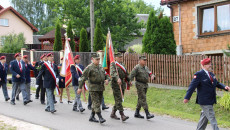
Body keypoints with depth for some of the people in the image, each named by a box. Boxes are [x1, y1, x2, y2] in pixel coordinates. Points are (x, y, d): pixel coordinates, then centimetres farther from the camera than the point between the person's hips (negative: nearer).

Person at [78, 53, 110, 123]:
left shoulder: (101, 67, 12)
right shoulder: (89, 68, -9)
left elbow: (106, 75, 20)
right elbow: (83, 77, -11)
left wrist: (107, 80, -4)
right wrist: (80, 87, -13)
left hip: (101, 88, 8)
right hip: (93, 88, -7)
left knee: (98, 103, 11)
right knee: (96, 103, -10)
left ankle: (92, 117, 22)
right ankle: (100, 118, -13)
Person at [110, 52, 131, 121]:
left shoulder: (122, 64, 17)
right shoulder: (113, 65, -7)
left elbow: (126, 73, 28)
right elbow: (112, 73, -25)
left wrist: (128, 81, 26)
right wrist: (118, 78, -41)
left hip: (122, 84, 8)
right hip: (116, 84, -8)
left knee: (118, 100, 11)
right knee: (118, 100, -11)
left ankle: (113, 114, 23)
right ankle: (122, 115, -16)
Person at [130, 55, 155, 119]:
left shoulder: (146, 68, 14)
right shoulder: (137, 68, -8)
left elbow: (150, 74, 9)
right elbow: (131, 75, -13)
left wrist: (152, 76, -14)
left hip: (145, 85, 8)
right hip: (140, 85, -8)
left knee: (140, 99, 12)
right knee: (143, 99, -12)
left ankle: (137, 113, 21)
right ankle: (147, 114, -17)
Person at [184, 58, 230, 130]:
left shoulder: (211, 74, 13)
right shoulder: (199, 74, -13)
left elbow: (217, 83, 18)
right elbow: (192, 86, -17)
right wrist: (187, 97, -22)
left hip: (211, 101, 8)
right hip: (204, 101, -8)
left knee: (204, 117, 17)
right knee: (211, 118, -8)